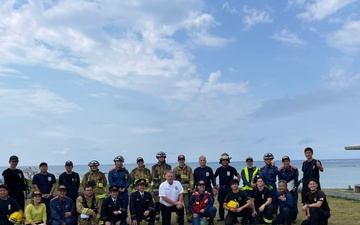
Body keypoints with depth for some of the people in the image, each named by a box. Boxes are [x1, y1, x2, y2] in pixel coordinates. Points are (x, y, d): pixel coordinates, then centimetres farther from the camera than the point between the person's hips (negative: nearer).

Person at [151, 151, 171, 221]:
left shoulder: (168, 167, 10)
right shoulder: (154, 167, 9)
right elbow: (153, 177, 5)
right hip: (156, 187, 0)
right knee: (157, 203, 1)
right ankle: (157, 217, 10)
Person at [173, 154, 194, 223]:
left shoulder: (189, 169, 6)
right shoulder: (175, 169, 11)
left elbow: (191, 179, 3)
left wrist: (191, 187, -4)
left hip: (186, 189, -2)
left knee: (187, 204, -1)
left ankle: (189, 217, 7)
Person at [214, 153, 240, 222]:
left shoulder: (232, 169, -1)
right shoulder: (219, 169, 6)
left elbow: (238, 176, 6)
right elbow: (213, 178, 16)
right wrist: (215, 185, 9)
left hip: (229, 188, -2)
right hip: (221, 188, 3)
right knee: (221, 203, 5)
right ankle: (221, 217, 15)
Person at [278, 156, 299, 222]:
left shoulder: (294, 169, -7)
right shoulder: (280, 170, -7)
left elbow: (296, 179, -3)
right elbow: (280, 181, -2)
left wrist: (295, 187, -11)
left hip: (293, 189, 0)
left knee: (294, 203, -2)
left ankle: (293, 218, 11)